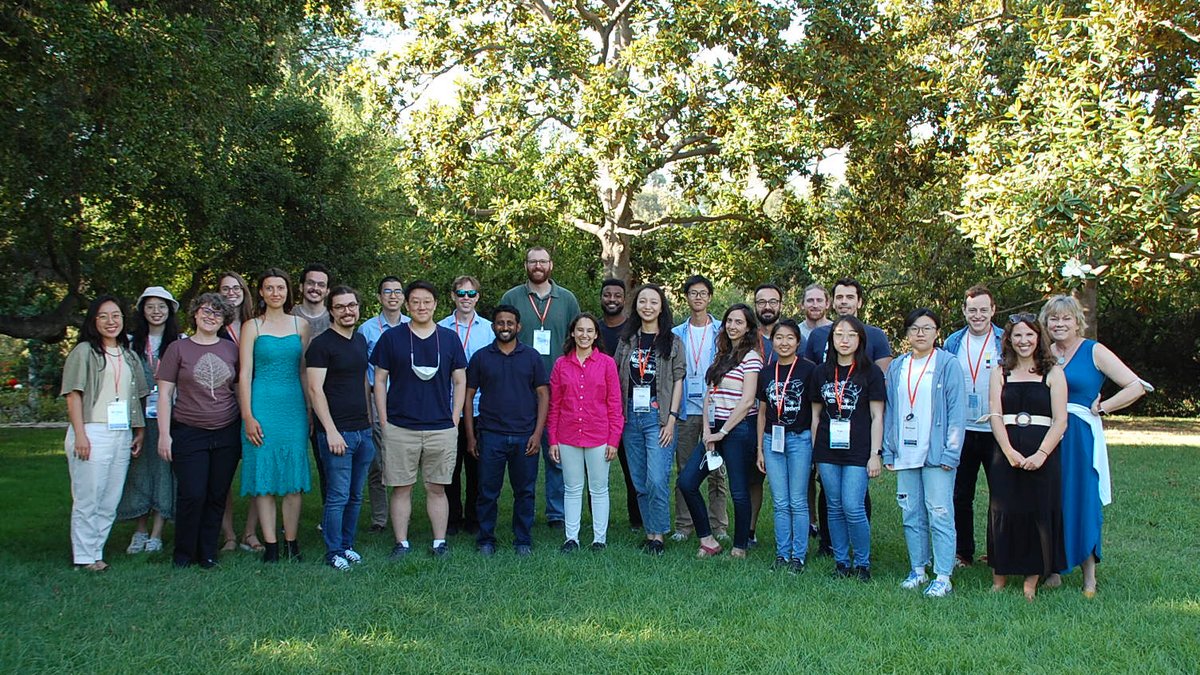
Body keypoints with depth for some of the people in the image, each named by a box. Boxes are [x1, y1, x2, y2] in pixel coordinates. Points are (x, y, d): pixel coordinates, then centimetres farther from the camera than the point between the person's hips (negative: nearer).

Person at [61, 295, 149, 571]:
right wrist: (80, 434, -13)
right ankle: (85, 556, 5)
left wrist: (140, 430, 12)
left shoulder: (129, 355, 17)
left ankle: (96, 551, 13)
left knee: (111, 501, 6)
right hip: (92, 433, -5)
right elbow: (74, 394, -5)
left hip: (122, 435, 5)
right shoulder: (84, 351, 1)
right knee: (88, 498, -3)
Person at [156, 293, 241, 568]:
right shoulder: (178, 349, 1)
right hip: (188, 433, -3)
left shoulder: (231, 349, 8)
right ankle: (183, 555, 12)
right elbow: (164, 393, 0)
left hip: (227, 433, 3)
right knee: (192, 496, -6)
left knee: (217, 496, 6)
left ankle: (207, 553, 18)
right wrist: (164, 434, -5)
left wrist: (246, 426, 9)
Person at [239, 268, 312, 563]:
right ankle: (270, 545, 6)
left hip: (294, 406, 2)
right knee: (264, 477, 0)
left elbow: (304, 371, 12)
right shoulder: (252, 326, 3)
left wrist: (310, 410, 5)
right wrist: (248, 416, -8)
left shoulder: (300, 325, 10)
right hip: (263, 406, -2)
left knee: (294, 477, 3)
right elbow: (244, 373, -1)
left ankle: (292, 543, 11)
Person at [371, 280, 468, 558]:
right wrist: (385, 422, 0)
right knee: (401, 488, 5)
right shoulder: (392, 337, 3)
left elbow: (460, 381, 10)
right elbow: (380, 380, 5)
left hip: (442, 429, 1)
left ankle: (440, 542, 16)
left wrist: (454, 421, 3)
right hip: (399, 428, -1)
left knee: (437, 488, 7)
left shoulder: (449, 338, 6)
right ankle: (401, 543, 15)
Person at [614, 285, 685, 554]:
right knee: (639, 482, 8)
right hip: (631, 417, 4)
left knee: (657, 480, -11)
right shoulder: (627, 340, 11)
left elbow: (678, 382, -1)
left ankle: (658, 534, 2)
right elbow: (618, 380, 12)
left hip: (658, 417, -4)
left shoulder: (673, 342, 2)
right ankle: (649, 531, 17)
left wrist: (671, 419, -8)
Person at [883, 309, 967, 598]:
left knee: (940, 514, -4)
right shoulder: (896, 367, 11)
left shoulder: (948, 365, -2)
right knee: (911, 515, 10)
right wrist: (888, 451, 7)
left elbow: (957, 411, -5)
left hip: (936, 454, -5)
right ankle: (918, 570, 21)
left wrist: (951, 453, -11)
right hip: (905, 453, 5)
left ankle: (943, 577, 2)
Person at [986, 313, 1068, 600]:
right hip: (1006, 453, 1)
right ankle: (998, 581, 10)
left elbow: (1060, 421, -3)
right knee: (1003, 513, 1)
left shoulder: (1053, 373, 4)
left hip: (1042, 453, -1)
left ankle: (1031, 583, 10)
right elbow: (995, 416, 0)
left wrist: (1041, 454, -15)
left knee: (1039, 513, 1)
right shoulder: (1000, 373, 9)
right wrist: (1009, 452, -14)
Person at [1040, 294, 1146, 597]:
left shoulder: (1094, 351, -2)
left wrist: (1100, 408, -7)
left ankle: (1089, 577, 10)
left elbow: (1136, 387, -7)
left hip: (1080, 437, -4)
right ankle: (1052, 570, 14)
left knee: (1081, 501, -1)